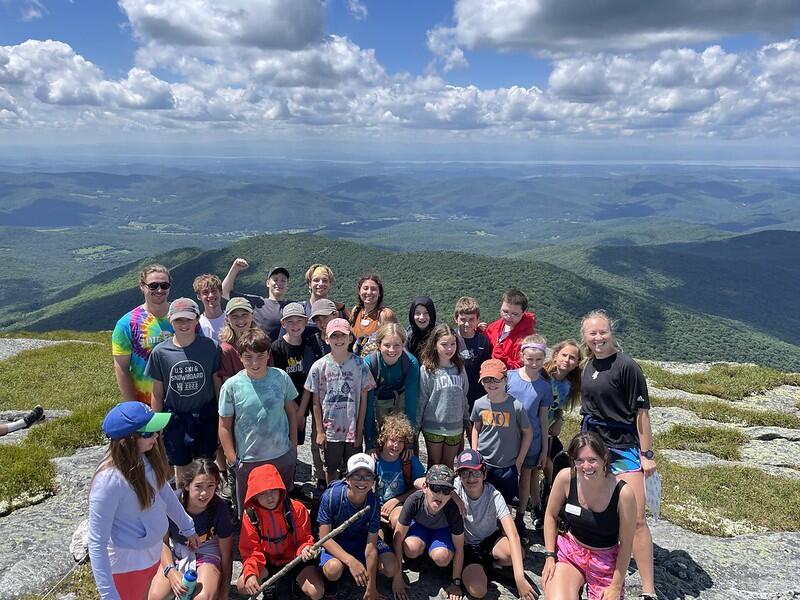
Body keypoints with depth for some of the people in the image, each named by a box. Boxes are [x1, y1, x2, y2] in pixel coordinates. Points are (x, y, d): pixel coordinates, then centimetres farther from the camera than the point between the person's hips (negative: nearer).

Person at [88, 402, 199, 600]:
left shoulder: (145, 456, -14)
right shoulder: (109, 481, -34)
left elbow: (164, 490, 4)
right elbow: (97, 544, -27)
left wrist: (187, 527, 14)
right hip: (128, 561, -6)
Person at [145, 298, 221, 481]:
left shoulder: (211, 347, -10)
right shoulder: (160, 352, -9)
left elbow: (217, 382, 0)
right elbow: (157, 393, 0)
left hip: (205, 416, 0)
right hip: (175, 418, 0)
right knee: (181, 467, 14)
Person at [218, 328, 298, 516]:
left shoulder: (281, 377, -7)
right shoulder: (231, 386, -13)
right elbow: (225, 426, -6)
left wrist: (294, 447, 6)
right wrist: (232, 460, -7)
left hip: (283, 456, 2)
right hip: (249, 461, -2)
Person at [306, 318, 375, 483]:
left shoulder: (359, 364, -7)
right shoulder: (319, 366, -6)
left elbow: (363, 399, -3)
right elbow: (316, 402, -1)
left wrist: (360, 430, -5)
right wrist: (319, 431, -2)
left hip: (353, 430, 0)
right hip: (330, 431, 1)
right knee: (331, 470, 17)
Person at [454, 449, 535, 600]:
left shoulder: (494, 496, -23)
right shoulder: (456, 486, -20)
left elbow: (513, 535, -34)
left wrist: (519, 577, -46)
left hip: (491, 538, 0)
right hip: (467, 545, 0)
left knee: (518, 553, -34)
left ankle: (491, 562, 2)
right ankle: (476, 568, 9)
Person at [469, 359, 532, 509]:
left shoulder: (516, 406, -17)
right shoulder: (479, 404, -8)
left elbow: (528, 433, -5)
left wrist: (519, 461, -3)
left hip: (508, 465, -2)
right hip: (483, 463, 3)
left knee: (505, 502, 12)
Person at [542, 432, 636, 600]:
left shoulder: (623, 493, -21)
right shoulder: (566, 477, -16)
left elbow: (626, 544, -11)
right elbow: (551, 516, -1)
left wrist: (616, 586, -7)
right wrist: (550, 557, -4)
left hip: (606, 561, 0)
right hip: (568, 552, 0)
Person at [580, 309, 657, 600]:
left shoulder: (626, 366, -13)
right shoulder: (588, 364, 7)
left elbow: (641, 411, -12)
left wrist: (647, 454, -11)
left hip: (623, 449, -6)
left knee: (635, 519, -9)